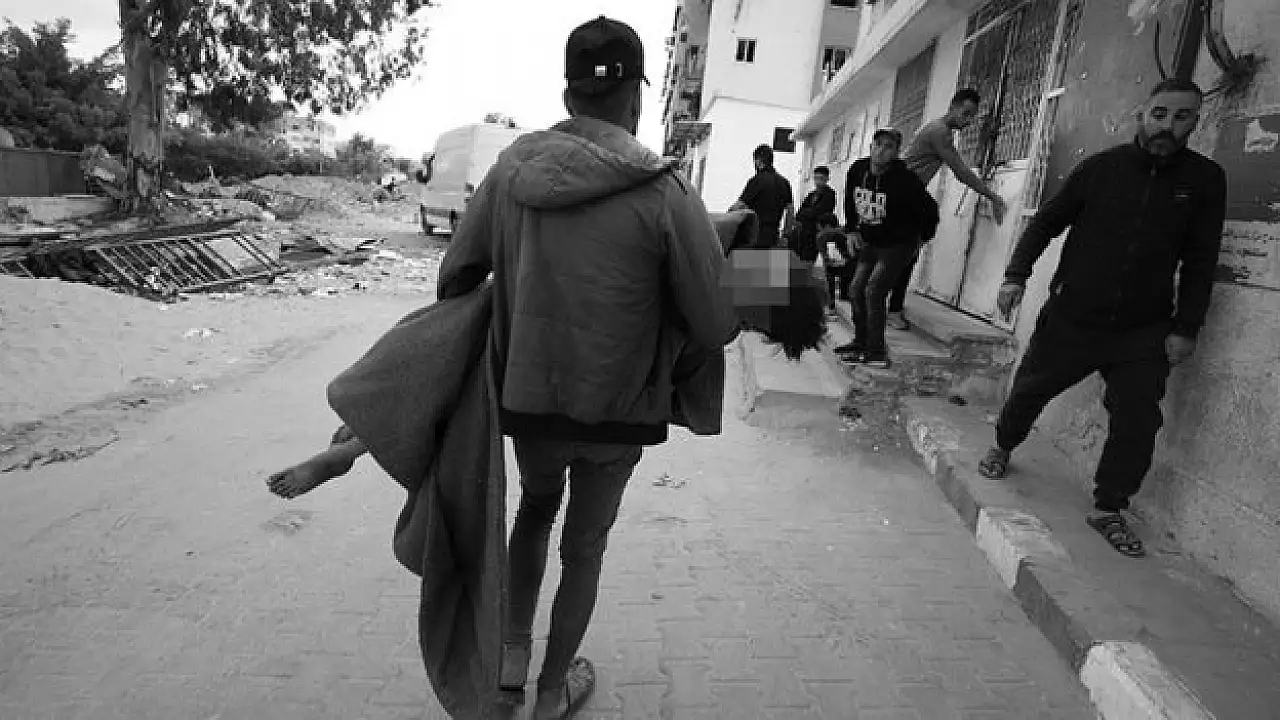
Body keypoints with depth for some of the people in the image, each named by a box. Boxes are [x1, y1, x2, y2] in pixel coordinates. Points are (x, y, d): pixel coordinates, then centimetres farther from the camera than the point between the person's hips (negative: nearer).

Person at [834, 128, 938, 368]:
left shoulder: (903, 180, -23)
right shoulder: (858, 170, -4)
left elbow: (930, 209, -15)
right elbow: (850, 201, 15)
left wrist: (921, 236, -5)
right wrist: (853, 229, 15)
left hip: (897, 246, -7)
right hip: (870, 244, 7)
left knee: (873, 291, -17)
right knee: (856, 290, 8)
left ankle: (877, 352, -10)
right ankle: (861, 341, 23)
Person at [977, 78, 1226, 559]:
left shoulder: (1206, 180, 1)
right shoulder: (1102, 166, -2)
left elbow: (1200, 261, 3)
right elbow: (1046, 222, 3)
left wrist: (1186, 328, -1)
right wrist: (1017, 275, -7)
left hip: (1143, 331, 1)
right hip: (1070, 317, -1)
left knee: (1138, 423, -2)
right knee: (1029, 389, 9)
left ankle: (1109, 510, 13)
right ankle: (1002, 448, 37)